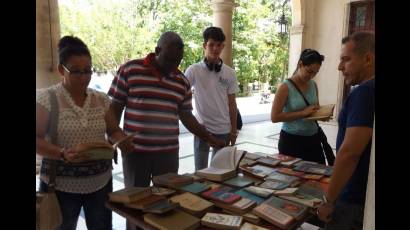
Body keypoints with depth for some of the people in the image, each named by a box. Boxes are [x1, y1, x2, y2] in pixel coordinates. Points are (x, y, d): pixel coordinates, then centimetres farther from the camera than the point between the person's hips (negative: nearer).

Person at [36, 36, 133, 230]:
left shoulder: (102, 100, 3)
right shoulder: (47, 98, -8)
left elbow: (114, 130, 12)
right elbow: (37, 139, -10)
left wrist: (122, 141, -10)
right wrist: (62, 154, -26)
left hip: (100, 182, 3)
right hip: (60, 185, -3)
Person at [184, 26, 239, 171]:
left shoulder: (230, 73, 1)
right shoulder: (194, 70, -6)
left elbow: (231, 103, 5)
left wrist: (234, 130, 6)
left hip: (223, 130, 2)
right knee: (200, 170, 8)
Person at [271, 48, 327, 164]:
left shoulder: (313, 85, 5)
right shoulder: (285, 87, -13)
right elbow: (274, 117, -17)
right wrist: (303, 113, -21)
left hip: (312, 138, 6)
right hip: (291, 140, -5)